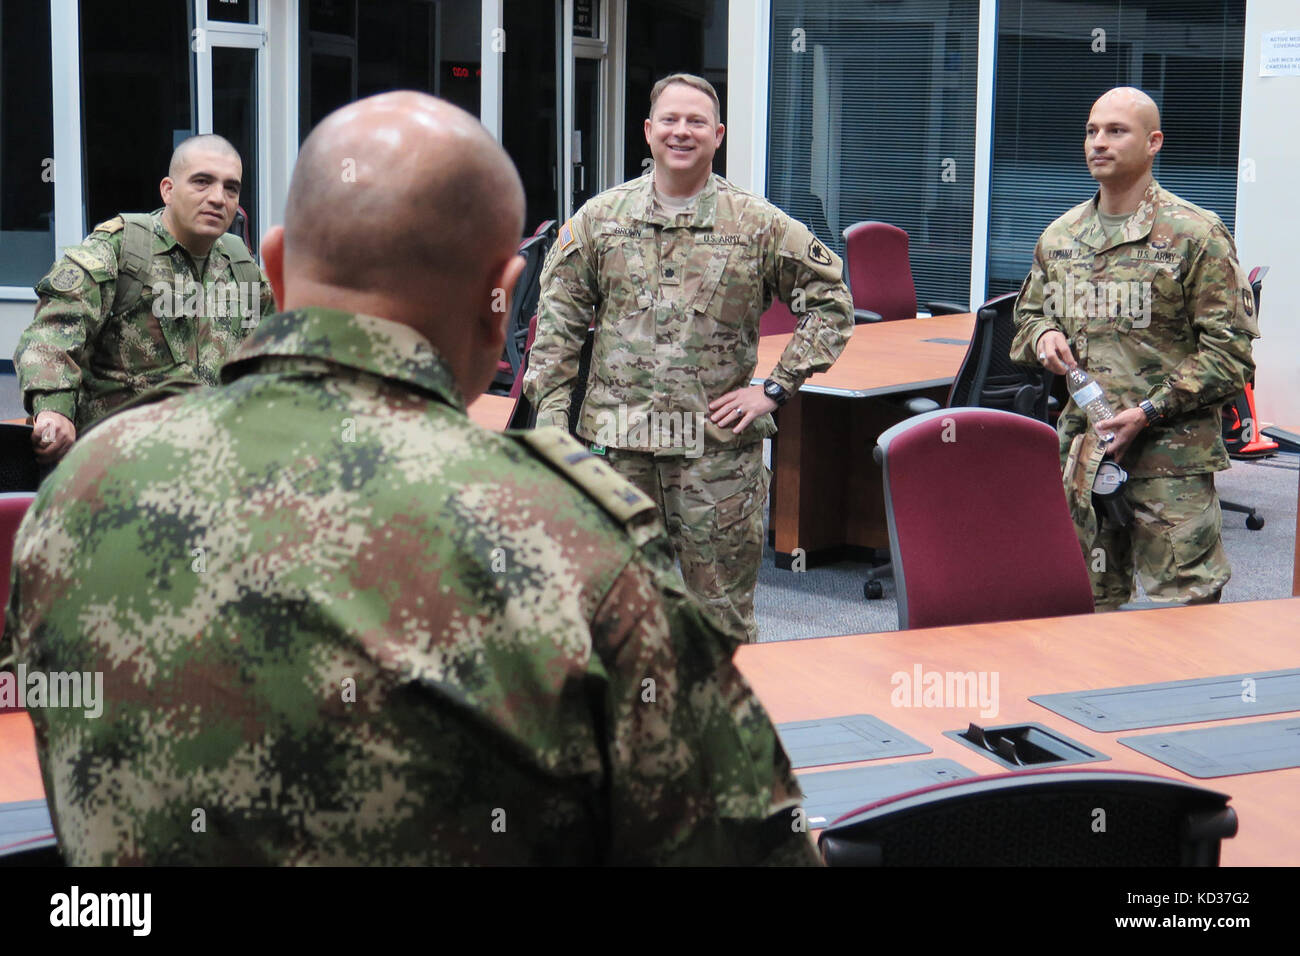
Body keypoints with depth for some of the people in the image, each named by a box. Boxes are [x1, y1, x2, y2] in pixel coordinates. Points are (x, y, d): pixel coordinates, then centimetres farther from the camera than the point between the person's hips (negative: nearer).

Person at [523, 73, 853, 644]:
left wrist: (776, 387, 0)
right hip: (616, 444, 2)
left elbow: (830, 302, 7)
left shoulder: (758, 225, 2)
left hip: (719, 443, -1)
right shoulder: (600, 219, 7)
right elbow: (557, 322, 10)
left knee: (722, 611, 3)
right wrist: (552, 420, 3)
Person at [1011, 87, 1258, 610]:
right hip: (1081, 449, 5)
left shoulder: (1197, 235, -7)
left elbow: (1230, 351, -8)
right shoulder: (1059, 237, 11)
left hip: (1171, 453, -5)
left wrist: (1150, 411, -16)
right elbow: (1028, 312, 26)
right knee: (1089, 603, 13)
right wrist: (1042, 334, 0)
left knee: (1184, 606, -3)